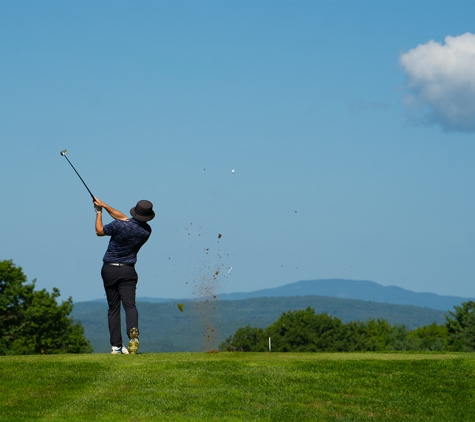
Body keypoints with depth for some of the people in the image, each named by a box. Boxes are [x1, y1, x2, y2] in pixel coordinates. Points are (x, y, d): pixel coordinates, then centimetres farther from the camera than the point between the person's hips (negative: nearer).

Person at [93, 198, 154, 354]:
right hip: (127, 271, 1)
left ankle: (116, 346, 1)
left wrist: (99, 212, 17)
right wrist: (104, 205, 15)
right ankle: (133, 332, -36)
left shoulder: (119, 225, -16)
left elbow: (99, 231, 3)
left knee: (113, 308, 5)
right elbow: (123, 217, 11)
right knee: (130, 305, -6)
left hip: (109, 270, -1)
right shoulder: (146, 231, -1)